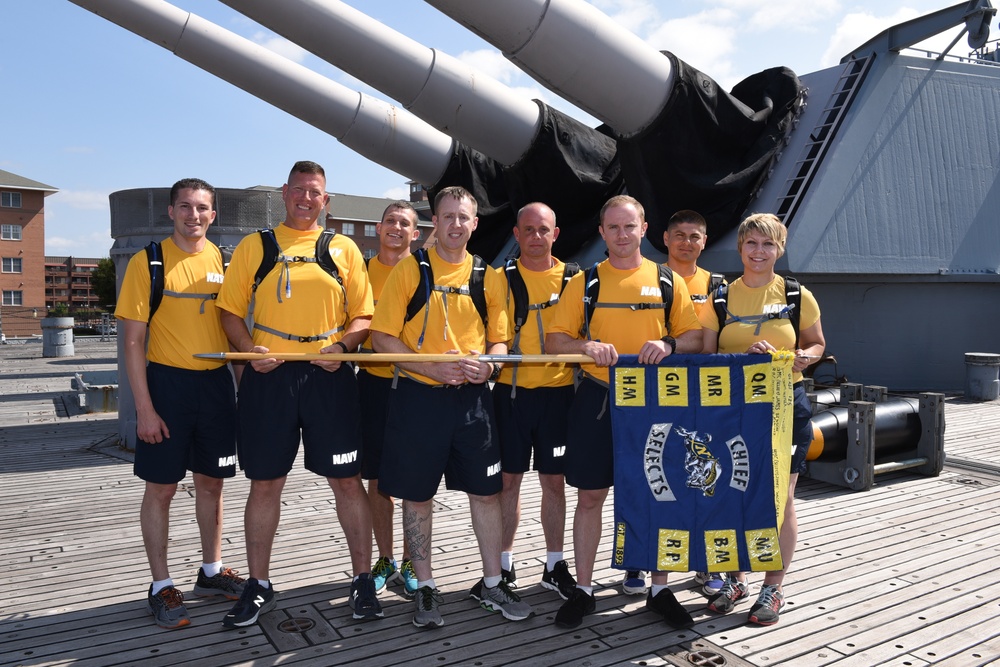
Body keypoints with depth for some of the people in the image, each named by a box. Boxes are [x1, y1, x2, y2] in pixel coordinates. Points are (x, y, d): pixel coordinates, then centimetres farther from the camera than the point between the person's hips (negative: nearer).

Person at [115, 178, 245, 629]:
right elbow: (134, 340, -7)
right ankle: (161, 587, 18)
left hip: (216, 382, 4)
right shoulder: (147, 262, -5)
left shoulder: (223, 261, 5)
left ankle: (212, 571, 29)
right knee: (161, 487, 4)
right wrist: (145, 408, -12)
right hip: (167, 381, -3)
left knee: (211, 482, 13)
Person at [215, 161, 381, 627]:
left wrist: (342, 345, -12)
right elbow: (231, 311, 7)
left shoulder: (344, 249, 10)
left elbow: (363, 315, 7)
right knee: (264, 483, 7)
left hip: (329, 378, 0)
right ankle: (259, 586, 23)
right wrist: (249, 348, -11)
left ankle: (362, 580, 18)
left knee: (347, 480, 3)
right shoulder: (254, 246, 10)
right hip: (268, 378, 1)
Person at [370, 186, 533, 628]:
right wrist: (431, 367, -17)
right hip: (418, 396, -2)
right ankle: (425, 588, 23)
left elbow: (499, 340, 13)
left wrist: (487, 365, -10)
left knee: (486, 490, 7)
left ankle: (492, 584, 24)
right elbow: (383, 337, -5)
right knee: (417, 494, 6)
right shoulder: (409, 271, -1)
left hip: (472, 397, 3)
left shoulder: (488, 278, 8)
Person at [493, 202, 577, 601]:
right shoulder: (502, 279, 3)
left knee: (554, 480, 9)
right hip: (512, 390, -1)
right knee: (509, 478, 7)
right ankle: (504, 565, 21)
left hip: (558, 391, 1)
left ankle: (554, 565, 23)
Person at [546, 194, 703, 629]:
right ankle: (583, 590, 21)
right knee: (589, 496, 6)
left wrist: (670, 344, -16)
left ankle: (660, 589, 25)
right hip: (598, 400, 0)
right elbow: (554, 341, 2)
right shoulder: (584, 282, 5)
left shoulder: (668, 281, 7)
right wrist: (588, 345, -18)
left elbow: (696, 338, 6)